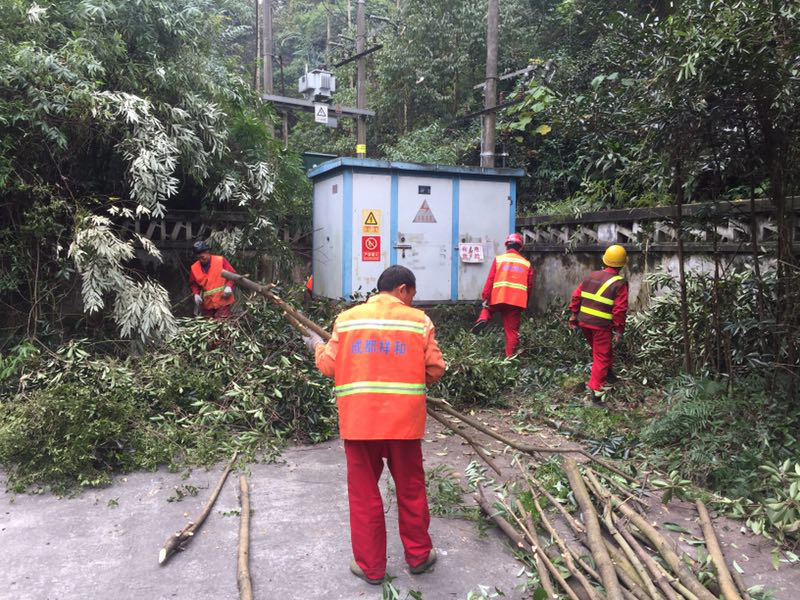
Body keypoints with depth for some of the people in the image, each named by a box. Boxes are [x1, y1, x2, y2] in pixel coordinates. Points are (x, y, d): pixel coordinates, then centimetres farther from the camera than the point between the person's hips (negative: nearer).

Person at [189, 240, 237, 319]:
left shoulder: (220, 260, -5)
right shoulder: (194, 268, 4)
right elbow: (193, 283, 16)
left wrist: (229, 286, -17)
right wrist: (196, 293, -2)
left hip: (222, 301, -4)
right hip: (206, 303, 4)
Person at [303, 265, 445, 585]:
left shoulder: (346, 318, 3)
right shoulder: (419, 320, 1)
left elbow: (330, 366, 4)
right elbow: (435, 370, 0)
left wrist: (317, 346, 25)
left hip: (358, 420, 1)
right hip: (403, 419, 0)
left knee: (364, 493, 12)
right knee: (410, 489, 16)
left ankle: (370, 566, 23)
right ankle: (418, 555, 32)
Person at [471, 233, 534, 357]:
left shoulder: (498, 259, 4)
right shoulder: (526, 263, 11)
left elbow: (490, 280, -3)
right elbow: (529, 286, 12)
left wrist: (485, 297, 0)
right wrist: (525, 303, 22)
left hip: (498, 299, -1)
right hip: (517, 301, 1)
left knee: (488, 308, 30)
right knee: (512, 331, 8)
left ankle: (483, 319, 0)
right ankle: (510, 356, 7)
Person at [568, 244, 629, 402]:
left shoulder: (590, 277, 6)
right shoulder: (620, 284, -10)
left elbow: (576, 297, 7)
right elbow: (620, 310, -13)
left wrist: (574, 316, 15)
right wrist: (619, 330, -7)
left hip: (584, 322, 6)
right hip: (602, 326, -5)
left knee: (598, 349, 26)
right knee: (601, 356, 4)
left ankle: (607, 372, 42)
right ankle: (594, 389, 2)